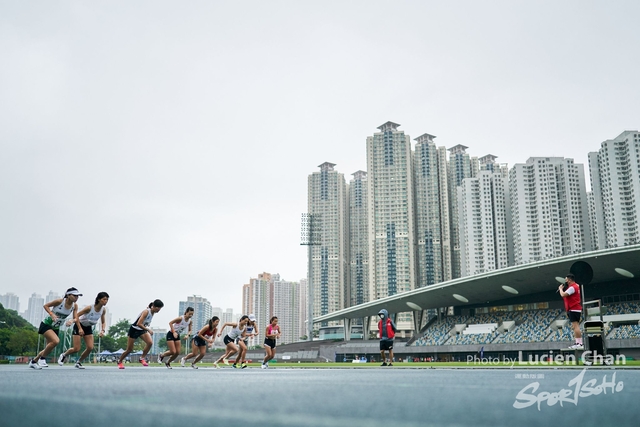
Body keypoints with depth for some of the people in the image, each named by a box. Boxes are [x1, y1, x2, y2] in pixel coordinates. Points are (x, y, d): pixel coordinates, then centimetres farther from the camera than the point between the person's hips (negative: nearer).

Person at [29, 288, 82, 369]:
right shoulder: (60, 301, -22)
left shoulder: (74, 306, -8)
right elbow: (45, 305, -11)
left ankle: (33, 361, 34)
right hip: (46, 325, -6)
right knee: (56, 341, -30)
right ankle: (42, 358, -9)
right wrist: (52, 314, -26)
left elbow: (76, 319, -8)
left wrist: (71, 321, -30)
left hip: (56, 328, 7)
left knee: (50, 349, 11)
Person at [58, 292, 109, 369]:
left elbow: (103, 322, 2)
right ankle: (63, 355, 23)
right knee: (76, 349, -8)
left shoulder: (103, 310, -12)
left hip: (88, 328, 5)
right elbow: (76, 315, -23)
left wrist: (102, 331, -17)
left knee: (90, 348, -10)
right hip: (79, 325, -5)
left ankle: (79, 362, 13)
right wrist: (80, 328, -27)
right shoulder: (90, 308, -29)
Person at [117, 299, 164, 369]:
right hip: (134, 329, -6)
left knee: (150, 342, -20)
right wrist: (148, 330, -33)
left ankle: (142, 358, -4)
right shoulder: (146, 312, -28)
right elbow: (139, 324, -35)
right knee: (129, 349, 3)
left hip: (142, 330, 6)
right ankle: (120, 361, 28)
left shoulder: (153, 312, -4)